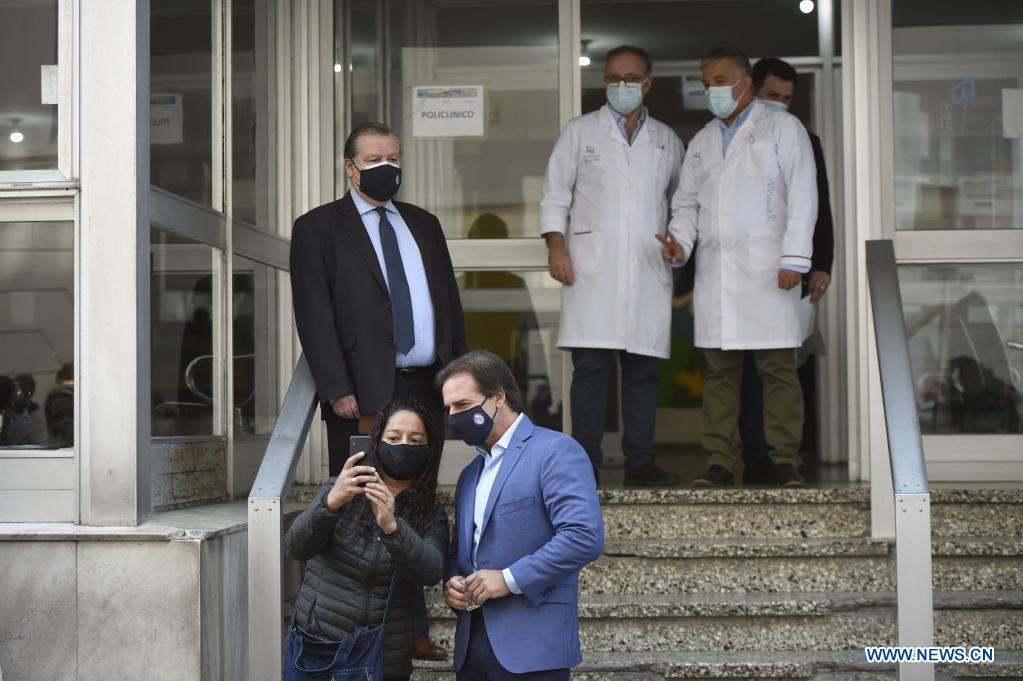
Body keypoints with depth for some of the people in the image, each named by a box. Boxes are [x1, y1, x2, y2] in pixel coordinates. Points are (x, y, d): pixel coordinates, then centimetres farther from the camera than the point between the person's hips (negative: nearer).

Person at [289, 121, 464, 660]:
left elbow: (449, 302, 17)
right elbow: (314, 315, -6)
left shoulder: (424, 225, 18)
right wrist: (338, 389, -14)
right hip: (364, 394, -5)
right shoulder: (319, 228, 1)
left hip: (426, 389, 5)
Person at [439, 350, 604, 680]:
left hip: (532, 645, -7)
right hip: (473, 644, 7)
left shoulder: (556, 452, -7)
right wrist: (450, 582, 3)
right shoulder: (470, 474, 20)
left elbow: (585, 536, -18)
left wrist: (510, 579, -18)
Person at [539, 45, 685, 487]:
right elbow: (555, 194, 6)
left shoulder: (666, 140, 17)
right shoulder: (580, 132, 10)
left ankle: (640, 462, 8)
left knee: (643, 370, 3)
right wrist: (556, 246, -6)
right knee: (591, 368, -7)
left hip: (648, 272, 3)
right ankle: (586, 463, -4)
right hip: (592, 268, -3)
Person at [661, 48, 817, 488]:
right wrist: (680, 241, 2)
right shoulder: (702, 141, 21)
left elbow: (802, 196, -2)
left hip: (767, 269, -4)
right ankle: (719, 462, 4)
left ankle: (785, 461, -1)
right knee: (719, 369, 2)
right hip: (714, 271, 5)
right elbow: (686, 202, 23)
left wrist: (794, 259, -11)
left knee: (778, 368, -5)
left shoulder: (782, 128, 6)